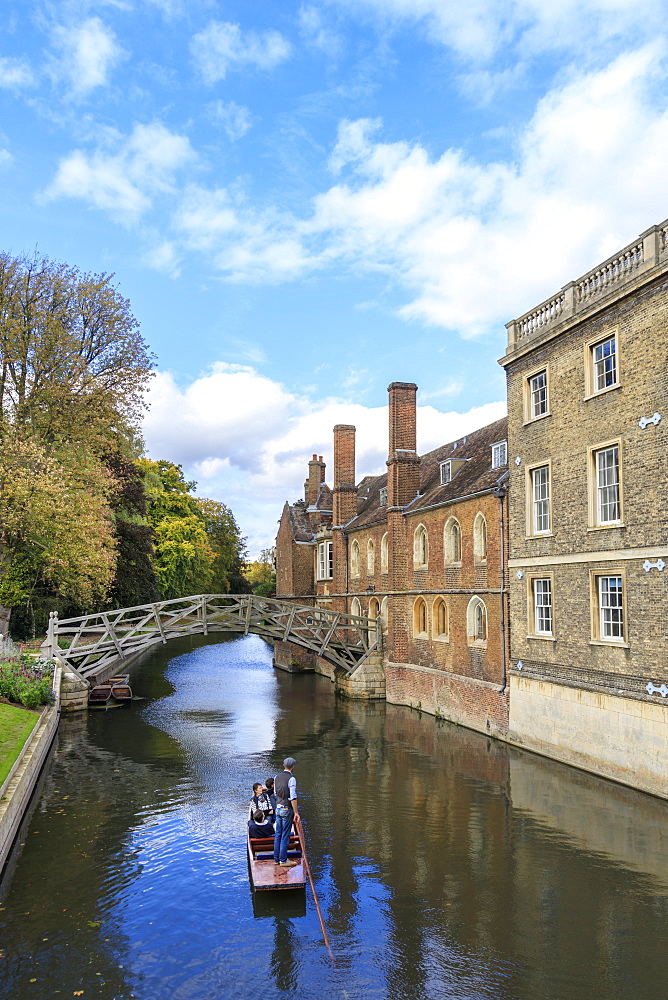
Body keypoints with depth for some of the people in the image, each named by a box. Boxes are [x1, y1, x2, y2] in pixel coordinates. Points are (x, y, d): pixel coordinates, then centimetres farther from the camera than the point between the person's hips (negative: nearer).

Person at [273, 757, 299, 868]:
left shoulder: (277, 777, 6)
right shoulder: (291, 779, -16)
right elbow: (293, 798, -18)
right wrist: (296, 812, -13)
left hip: (278, 808, 7)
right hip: (287, 809, -7)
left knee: (278, 834, 13)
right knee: (285, 836, 0)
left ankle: (276, 859, 19)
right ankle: (283, 860, 4)